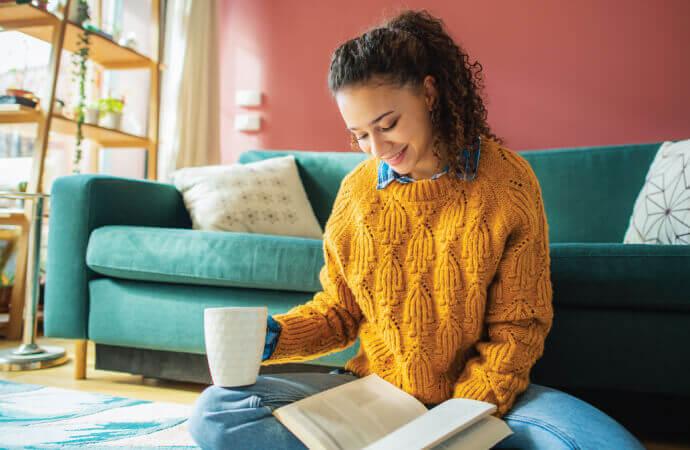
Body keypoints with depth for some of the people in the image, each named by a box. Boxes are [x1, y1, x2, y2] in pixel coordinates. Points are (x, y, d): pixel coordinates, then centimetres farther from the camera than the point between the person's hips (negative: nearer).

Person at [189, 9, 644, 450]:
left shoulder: (507, 181, -8)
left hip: (481, 395, -1)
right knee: (214, 412, -16)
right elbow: (339, 310, 9)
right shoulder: (355, 191, -1)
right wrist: (278, 335, -11)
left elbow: (518, 326, -6)